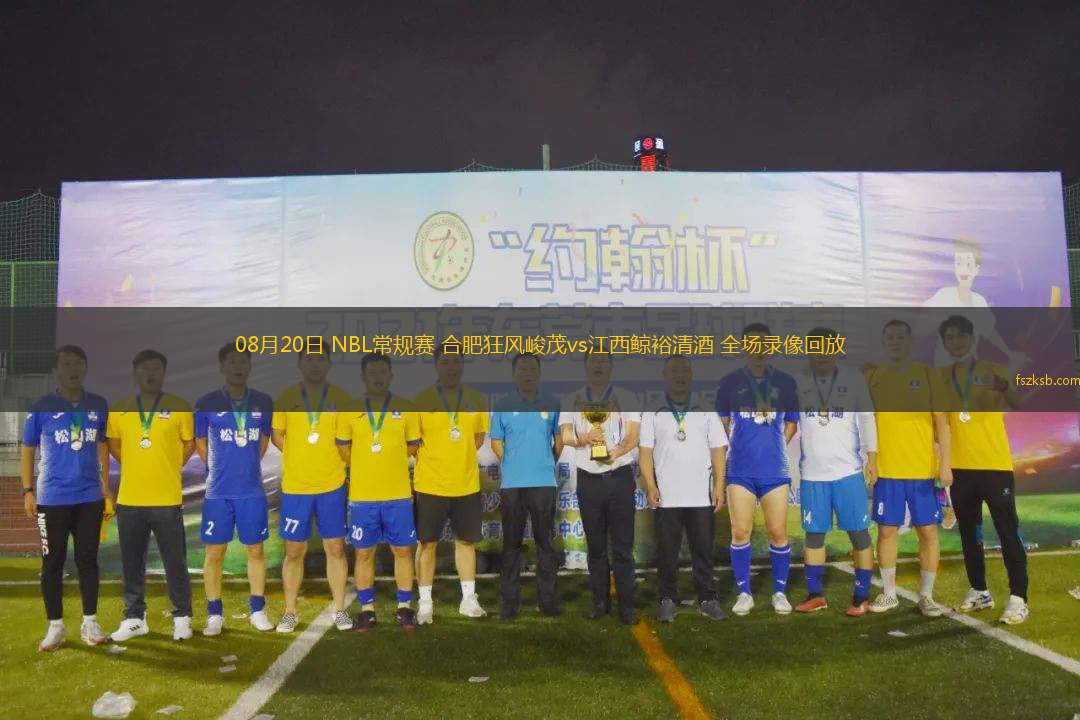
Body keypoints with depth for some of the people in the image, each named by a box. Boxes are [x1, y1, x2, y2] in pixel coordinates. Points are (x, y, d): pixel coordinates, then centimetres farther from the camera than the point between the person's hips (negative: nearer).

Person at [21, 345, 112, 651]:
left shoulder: (99, 405, 4)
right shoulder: (41, 407, -3)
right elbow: (27, 450, 2)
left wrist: (107, 488, 12)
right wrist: (27, 491, -4)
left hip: (90, 498, 2)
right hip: (52, 499, -2)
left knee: (88, 560, 8)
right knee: (53, 562, 5)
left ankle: (90, 623, 18)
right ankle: (55, 626, 16)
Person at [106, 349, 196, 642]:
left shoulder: (179, 406, -2)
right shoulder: (119, 408, 6)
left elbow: (190, 443, 6)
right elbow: (113, 443, 17)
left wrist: (168, 469, 6)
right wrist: (136, 467, 10)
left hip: (168, 499, -3)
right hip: (129, 499, 3)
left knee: (175, 562, 3)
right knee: (131, 563, 11)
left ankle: (182, 617, 16)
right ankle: (134, 618, 23)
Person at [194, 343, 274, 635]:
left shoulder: (263, 402, 2)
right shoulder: (207, 403, -3)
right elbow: (201, 443, 9)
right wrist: (222, 468, 9)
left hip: (253, 491, 1)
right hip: (218, 491, -1)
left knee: (255, 550, 7)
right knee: (214, 553, 4)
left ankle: (258, 611, 18)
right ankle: (215, 615, 15)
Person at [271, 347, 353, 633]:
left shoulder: (341, 397, 1)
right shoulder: (286, 397, 0)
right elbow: (276, 435, 6)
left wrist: (328, 457, -1)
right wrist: (301, 457, 1)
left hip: (332, 485, 0)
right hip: (295, 487, 0)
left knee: (336, 549, 6)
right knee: (294, 552, 7)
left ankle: (339, 610, 18)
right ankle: (290, 612, 19)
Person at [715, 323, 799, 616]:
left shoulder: (785, 382, 5)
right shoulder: (730, 382, 4)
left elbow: (792, 422, 13)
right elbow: (721, 422, 12)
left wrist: (775, 446, 3)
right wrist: (739, 446, 5)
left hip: (775, 470, 0)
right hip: (740, 470, 0)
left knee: (778, 533, 3)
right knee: (740, 532, 0)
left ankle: (780, 592, 18)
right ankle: (744, 592, 12)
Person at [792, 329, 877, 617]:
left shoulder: (854, 380, 2)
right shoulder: (799, 384, 5)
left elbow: (867, 420, 4)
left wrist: (872, 459, -2)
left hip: (849, 472, -2)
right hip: (811, 474, 2)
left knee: (858, 533, 0)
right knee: (813, 534, 9)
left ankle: (861, 597, 10)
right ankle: (816, 594, 20)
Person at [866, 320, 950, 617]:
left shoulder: (926, 375, 1)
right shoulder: (872, 377, 4)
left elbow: (940, 421, 1)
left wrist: (945, 463, -6)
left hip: (923, 470, -1)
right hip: (886, 470, 1)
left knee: (928, 531, 2)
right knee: (887, 531, 5)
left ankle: (926, 595, 14)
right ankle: (889, 593, 18)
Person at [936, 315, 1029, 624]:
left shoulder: (993, 371, -2)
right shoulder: (941, 376, 8)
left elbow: (1021, 407, -15)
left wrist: (1004, 389, -34)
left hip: (995, 465, -4)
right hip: (959, 467, 4)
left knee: (1008, 532, -5)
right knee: (969, 532, 11)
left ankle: (1018, 599, 0)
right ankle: (979, 592, 23)